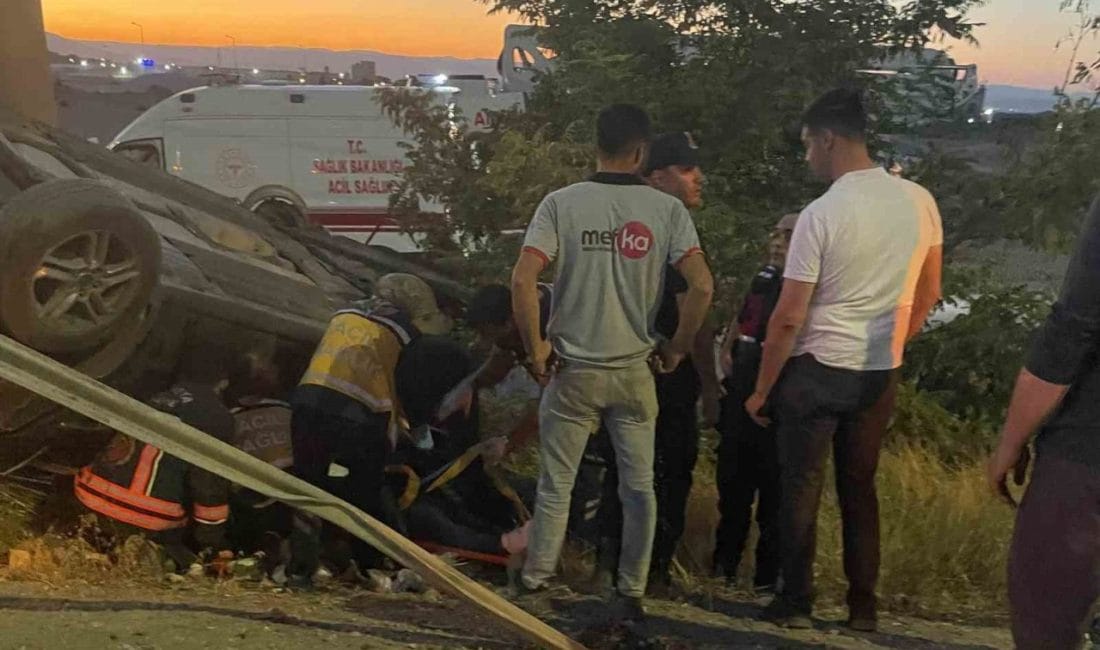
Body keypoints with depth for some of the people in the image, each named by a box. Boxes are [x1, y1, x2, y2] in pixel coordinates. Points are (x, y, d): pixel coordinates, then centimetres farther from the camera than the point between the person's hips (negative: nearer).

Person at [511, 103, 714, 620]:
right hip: (635, 370, 0)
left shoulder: (561, 203, -6)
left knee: (556, 484, 12)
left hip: (572, 369, 0)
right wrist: (676, 348, 2)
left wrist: (535, 347, -3)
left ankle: (534, 582, 22)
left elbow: (522, 279, -14)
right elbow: (702, 286, -11)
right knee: (638, 486, 11)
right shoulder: (666, 209, -4)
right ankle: (631, 594, 18)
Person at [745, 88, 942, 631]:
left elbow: (789, 317, -15)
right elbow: (928, 294, 10)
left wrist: (761, 390, -5)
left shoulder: (822, 214, -16)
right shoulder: (919, 201, 0)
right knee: (860, 486, 17)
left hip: (817, 370, -5)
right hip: (880, 374, 5)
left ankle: (796, 602, 16)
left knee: (801, 486, 8)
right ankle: (863, 606, 23)